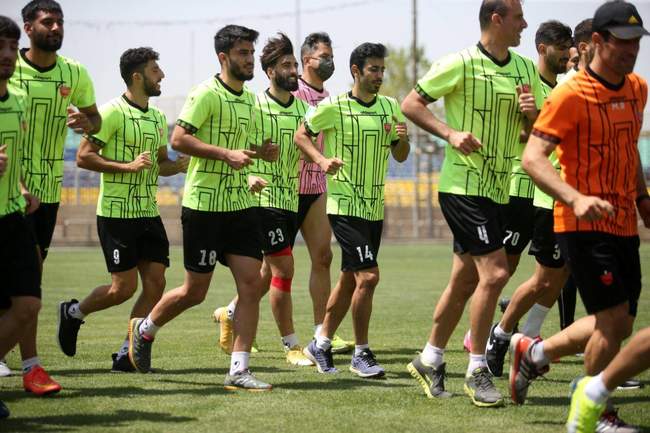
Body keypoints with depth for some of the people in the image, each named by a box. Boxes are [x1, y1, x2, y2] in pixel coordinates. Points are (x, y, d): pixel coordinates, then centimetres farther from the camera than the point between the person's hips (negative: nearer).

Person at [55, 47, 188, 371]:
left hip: (148, 212, 7)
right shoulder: (113, 112, -10)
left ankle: (127, 354, 6)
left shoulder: (158, 118, 13)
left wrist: (182, 165, 1)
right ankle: (73, 313, 21)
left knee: (155, 284, -2)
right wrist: (127, 166, -21)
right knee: (123, 287, -6)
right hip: (116, 213, -7)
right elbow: (83, 156, -13)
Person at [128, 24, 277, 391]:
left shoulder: (250, 99, 14)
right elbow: (179, 139, -19)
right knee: (195, 291, 2)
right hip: (204, 205, -7)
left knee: (252, 284, -4)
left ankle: (239, 371, -2)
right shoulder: (207, 94, -11)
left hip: (240, 204, 7)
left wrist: (260, 153, 4)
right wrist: (226, 154, -25)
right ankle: (145, 330, 29)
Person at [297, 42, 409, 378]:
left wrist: (402, 138, -8)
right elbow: (301, 135, 3)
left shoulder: (390, 107, 8)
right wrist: (322, 160, -14)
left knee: (350, 280, 12)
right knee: (368, 275, -15)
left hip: (374, 206, 6)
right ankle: (361, 354, -6)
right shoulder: (333, 107, -7)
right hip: (344, 204, -6)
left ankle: (321, 344, 26)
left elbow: (400, 156, 14)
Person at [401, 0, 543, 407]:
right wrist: (450, 132, -19)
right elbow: (411, 104, -7)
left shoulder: (526, 69, 10)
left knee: (464, 281, 12)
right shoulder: (461, 64, -10)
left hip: (498, 189, 7)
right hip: (463, 186, -7)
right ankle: (477, 370, -6)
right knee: (495, 271, -15)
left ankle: (429, 360, 26)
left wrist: (532, 113, -7)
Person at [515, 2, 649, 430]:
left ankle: (533, 352, 30)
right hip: (584, 225, -8)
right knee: (614, 319, -11)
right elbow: (533, 157, -20)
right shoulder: (572, 95, -14)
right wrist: (576, 199, -33)